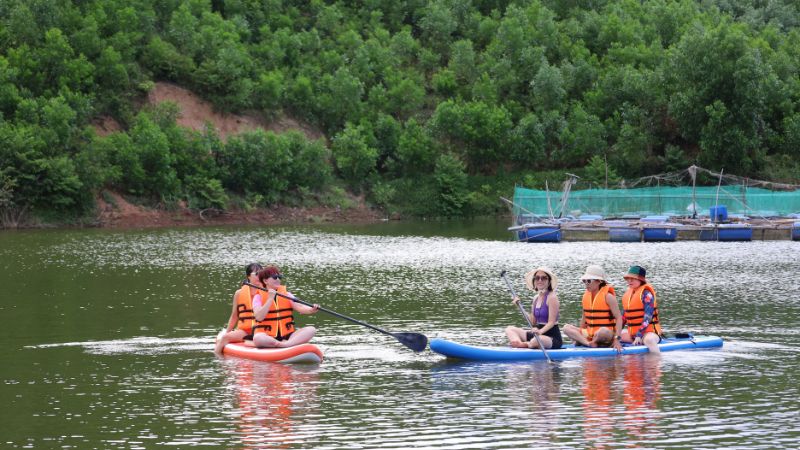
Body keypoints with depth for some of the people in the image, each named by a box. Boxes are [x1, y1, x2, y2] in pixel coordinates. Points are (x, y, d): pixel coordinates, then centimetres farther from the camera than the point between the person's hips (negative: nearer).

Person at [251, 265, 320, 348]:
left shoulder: (286, 294, 13)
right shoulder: (259, 297, 3)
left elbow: (299, 307, -3)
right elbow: (259, 317, -12)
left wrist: (311, 310, -24)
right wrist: (270, 299, -16)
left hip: (287, 334, 4)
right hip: (267, 336, -4)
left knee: (311, 330, -18)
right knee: (257, 338, -39)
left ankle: (286, 344, -38)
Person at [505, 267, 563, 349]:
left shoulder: (551, 297, -11)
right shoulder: (536, 298, 12)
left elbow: (551, 322, -17)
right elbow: (533, 321, 11)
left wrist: (541, 331, -36)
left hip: (553, 337, -9)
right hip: (538, 333, 9)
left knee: (535, 341, -42)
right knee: (510, 329, 1)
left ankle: (525, 344, -8)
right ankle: (519, 344, -30)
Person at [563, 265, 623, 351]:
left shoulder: (607, 296, -10)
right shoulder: (586, 296, 8)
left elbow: (619, 318, -13)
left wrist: (617, 338, -22)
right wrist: (580, 334, 15)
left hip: (607, 334, -6)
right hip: (589, 333, 6)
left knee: (603, 331, -41)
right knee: (567, 328, -12)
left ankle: (582, 341, -19)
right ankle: (589, 343, -29)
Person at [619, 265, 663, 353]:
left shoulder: (646, 294, -10)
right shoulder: (627, 294, 13)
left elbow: (648, 317, -19)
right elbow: (624, 316, 20)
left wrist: (639, 335, -25)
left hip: (649, 331, -8)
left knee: (648, 340, -41)